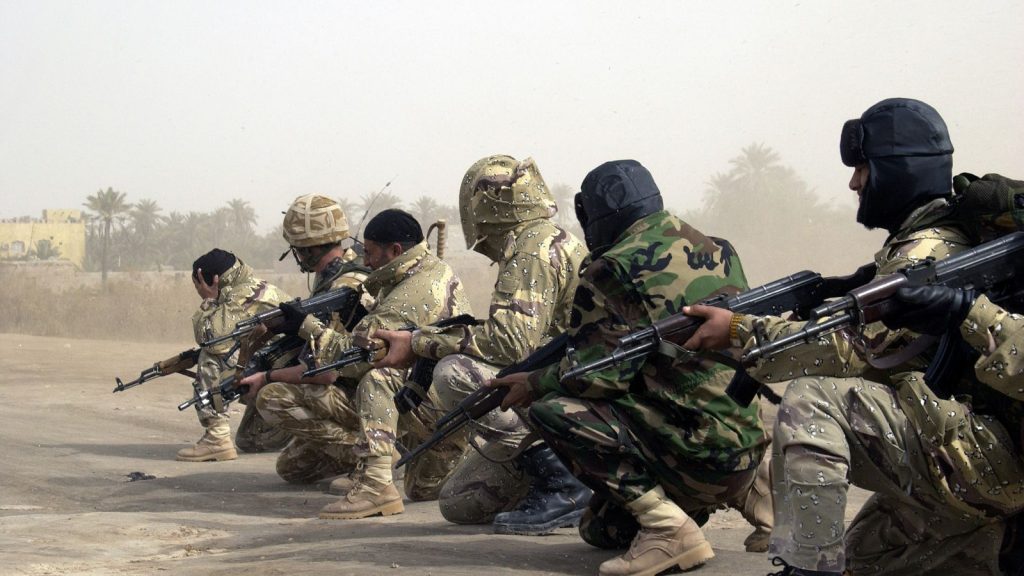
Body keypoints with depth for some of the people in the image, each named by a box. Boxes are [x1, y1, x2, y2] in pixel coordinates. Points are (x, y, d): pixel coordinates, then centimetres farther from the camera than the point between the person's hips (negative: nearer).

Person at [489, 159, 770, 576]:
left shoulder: (616, 268, -11)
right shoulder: (715, 248, 13)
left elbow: (603, 369, -17)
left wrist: (534, 384, -1)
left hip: (701, 452, -8)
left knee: (553, 411, -11)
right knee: (601, 528, 22)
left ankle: (667, 526, -15)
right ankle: (746, 492, 14)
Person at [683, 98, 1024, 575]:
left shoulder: (927, 254, -15)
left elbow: (852, 350, -20)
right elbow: (861, 325, 18)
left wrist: (740, 331, -16)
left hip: (980, 455, -11)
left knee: (812, 399, -24)